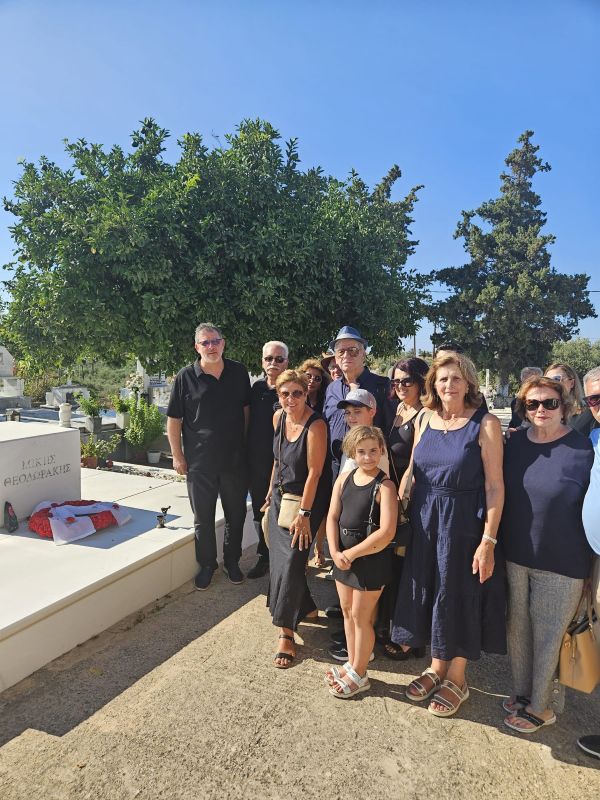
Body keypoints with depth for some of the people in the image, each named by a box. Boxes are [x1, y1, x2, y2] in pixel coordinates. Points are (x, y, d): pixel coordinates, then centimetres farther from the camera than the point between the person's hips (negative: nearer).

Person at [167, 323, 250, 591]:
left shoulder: (239, 372, 1)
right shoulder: (186, 377, -7)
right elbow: (174, 419, -2)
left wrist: (244, 444, 10)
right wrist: (177, 455, -4)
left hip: (235, 458, 2)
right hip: (199, 461, -2)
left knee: (236, 514, 14)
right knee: (203, 517, 11)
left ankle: (232, 561, 34)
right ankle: (207, 564, 30)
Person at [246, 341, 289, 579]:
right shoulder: (256, 388, 7)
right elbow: (248, 421, 14)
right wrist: (246, 456, 12)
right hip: (257, 462, 5)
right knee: (260, 512, 15)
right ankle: (264, 557, 31)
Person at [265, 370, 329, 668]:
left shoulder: (316, 426, -22)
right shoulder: (278, 417, 0)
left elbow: (314, 472, -20)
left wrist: (303, 514, -18)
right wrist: (271, 493, 16)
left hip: (305, 501, -7)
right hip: (280, 497, 7)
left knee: (291, 562, -7)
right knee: (278, 559, 12)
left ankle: (286, 633, 8)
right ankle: (304, 607, 36)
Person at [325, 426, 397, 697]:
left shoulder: (385, 486, -17)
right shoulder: (344, 478, 1)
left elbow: (386, 532, -23)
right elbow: (332, 517, 0)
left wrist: (352, 554, -18)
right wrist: (336, 552, -12)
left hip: (371, 558, -6)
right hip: (343, 555, 6)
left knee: (361, 616, 7)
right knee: (347, 611, 19)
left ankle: (359, 675, 27)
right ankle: (352, 663, 39)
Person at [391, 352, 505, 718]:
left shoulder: (485, 423, -12)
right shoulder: (426, 420, 4)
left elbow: (495, 485, -13)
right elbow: (411, 471, 9)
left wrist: (488, 541, -16)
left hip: (464, 525, -5)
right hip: (424, 523, 5)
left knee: (460, 598, 10)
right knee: (431, 594, 16)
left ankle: (457, 678, 33)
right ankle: (437, 666, 39)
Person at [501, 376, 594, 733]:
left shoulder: (583, 449, -13)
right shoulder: (515, 442, 0)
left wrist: (587, 562, -5)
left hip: (561, 563, -4)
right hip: (515, 556, 5)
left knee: (549, 635, 11)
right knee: (518, 628, 18)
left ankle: (542, 706, 32)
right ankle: (522, 691, 40)